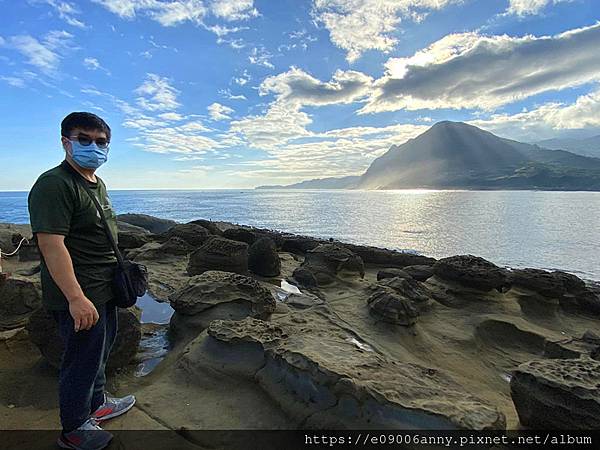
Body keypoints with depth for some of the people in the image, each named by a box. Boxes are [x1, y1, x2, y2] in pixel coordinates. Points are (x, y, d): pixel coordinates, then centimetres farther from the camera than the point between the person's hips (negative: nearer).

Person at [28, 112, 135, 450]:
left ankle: (96, 404, 45)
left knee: (100, 352, 24)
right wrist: (76, 298, -29)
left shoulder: (98, 184, 13)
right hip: (79, 297, -10)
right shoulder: (54, 184, -18)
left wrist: (122, 273, 21)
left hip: (105, 290, 10)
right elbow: (51, 244, -26)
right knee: (83, 360, 6)